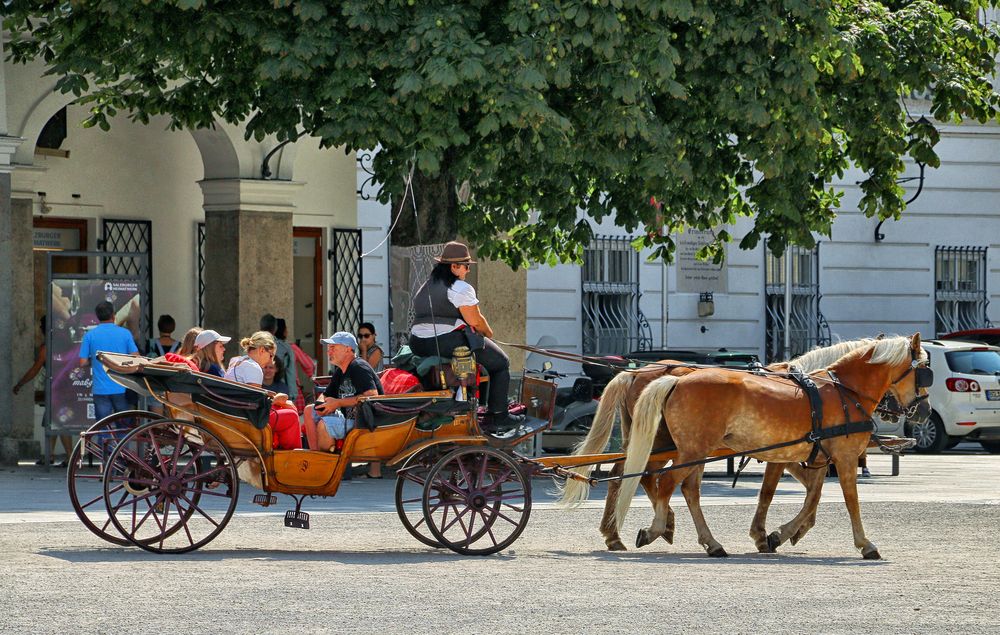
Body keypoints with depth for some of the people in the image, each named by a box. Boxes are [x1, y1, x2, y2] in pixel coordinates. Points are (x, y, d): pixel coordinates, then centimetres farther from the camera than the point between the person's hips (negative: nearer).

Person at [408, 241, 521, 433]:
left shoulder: (425, 288, 19)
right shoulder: (460, 288, -9)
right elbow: (475, 320, -12)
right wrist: (489, 334, 10)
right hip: (449, 343, -9)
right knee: (501, 362, 4)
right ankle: (497, 417, -2)